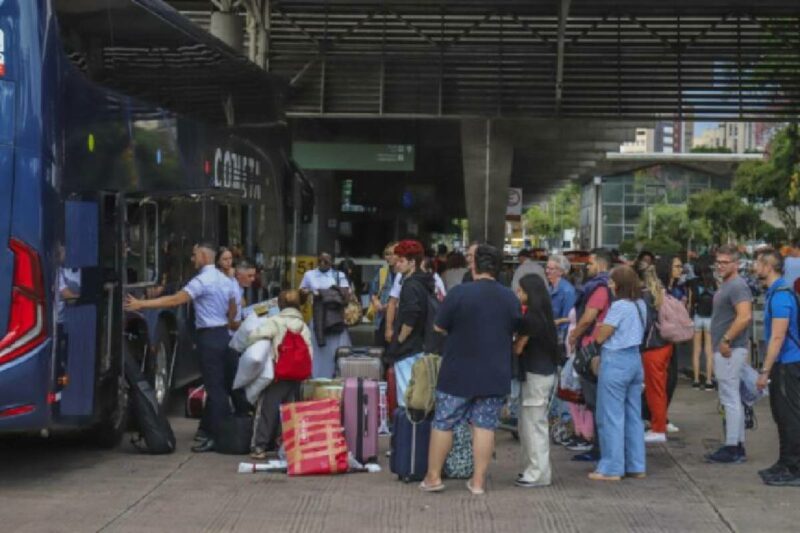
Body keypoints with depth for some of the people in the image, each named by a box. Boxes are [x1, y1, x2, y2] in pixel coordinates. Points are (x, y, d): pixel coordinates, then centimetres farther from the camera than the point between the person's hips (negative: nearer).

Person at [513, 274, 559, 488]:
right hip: (544, 371, 10)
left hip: (535, 374, -10)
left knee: (535, 423, -5)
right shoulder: (542, 315, 12)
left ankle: (538, 473, -1)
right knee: (528, 423, 16)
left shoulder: (530, 316, -16)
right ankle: (532, 468, 22)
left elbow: (517, 348, -14)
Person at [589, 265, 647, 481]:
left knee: (611, 417, -1)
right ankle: (635, 466, 18)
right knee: (633, 416, 13)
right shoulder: (641, 305, 9)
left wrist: (600, 323, 6)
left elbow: (600, 337, -13)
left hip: (615, 361, -9)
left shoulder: (619, 306, -16)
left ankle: (611, 469, 2)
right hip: (635, 359, 9)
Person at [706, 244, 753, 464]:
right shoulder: (726, 285, 17)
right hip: (724, 350, 11)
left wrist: (726, 341, -23)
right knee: (733, 399, 13)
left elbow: (745, 316, -27)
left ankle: (732, 448, -4)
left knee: (731, 399, -7)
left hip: (729, 351, -11)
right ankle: (737, 446, 19)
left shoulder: (737, 286, -15)